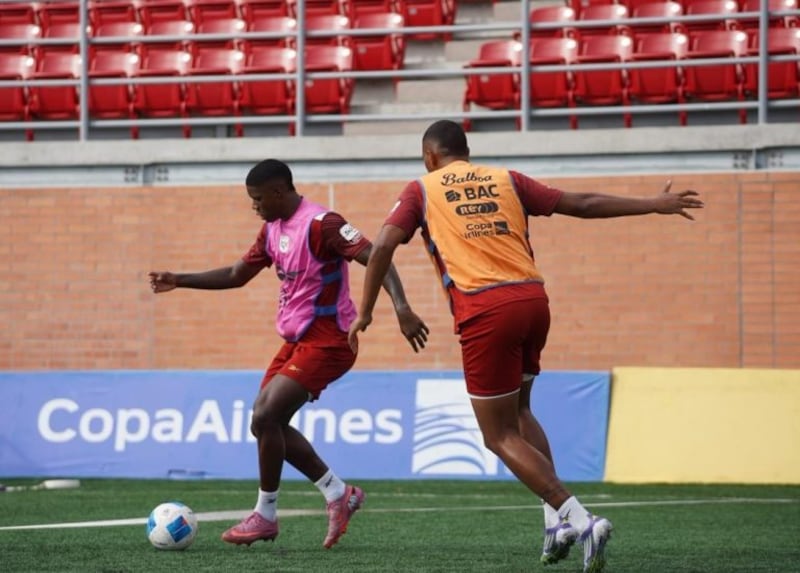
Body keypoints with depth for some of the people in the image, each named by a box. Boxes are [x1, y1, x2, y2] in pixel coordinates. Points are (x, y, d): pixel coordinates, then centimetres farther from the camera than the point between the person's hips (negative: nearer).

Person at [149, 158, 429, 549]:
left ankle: (265, 516, -1)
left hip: (326, 341, -10)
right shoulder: (273, 229, 10)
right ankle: (338, 493, 16)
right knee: (267, 422, 8)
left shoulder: (320, 224, -19)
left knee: (266, 418, -15)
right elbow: (237, 275, 20)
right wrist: (179, 281, 12)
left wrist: (401, 308, -38)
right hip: (295, 340, 10)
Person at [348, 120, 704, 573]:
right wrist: (655, 205, 25)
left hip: (484, 311, -4)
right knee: (517, 410, 26)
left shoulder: (422, 190, 12)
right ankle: (558, 518, 11)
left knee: (501, 436, 3)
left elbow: (384, 246, -1)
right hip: (533, 298, 4)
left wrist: (365, 312, 7)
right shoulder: (506, 180, 19)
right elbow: (583, 204, 18)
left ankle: (578, 518, -15)